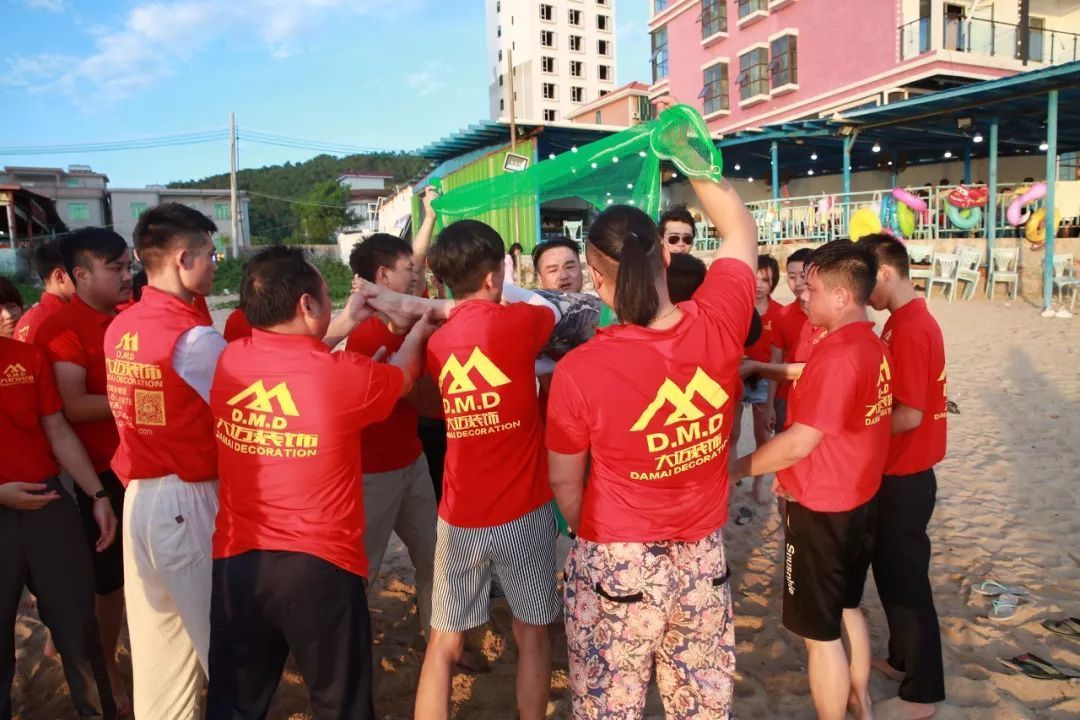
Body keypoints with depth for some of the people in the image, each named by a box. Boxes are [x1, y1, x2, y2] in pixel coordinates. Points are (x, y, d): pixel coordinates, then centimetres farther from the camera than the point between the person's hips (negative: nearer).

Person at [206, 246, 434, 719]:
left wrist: (342, 326, 26)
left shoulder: (227, 361, -3)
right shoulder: (345, 374, -15)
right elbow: (403, 375, 7)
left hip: (236, 561, 4)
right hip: (320, 566, -4)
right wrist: (418, 332, 27)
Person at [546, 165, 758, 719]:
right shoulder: (718, 324, -15)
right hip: (704, 554, 4)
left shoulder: (579, 370, -23)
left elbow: (564, 481, -7)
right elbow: (742, 231, 6)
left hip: (616, 563, -3)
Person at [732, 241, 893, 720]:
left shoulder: (838, 354, -25)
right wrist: (796, 472, 13)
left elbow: (799, 443, -23)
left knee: (820, 633, 5)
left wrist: (735, 467, -12)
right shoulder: (874, 347, 4)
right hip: (858, 498, 10)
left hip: (822, 509, -10)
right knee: (848, 610, 25)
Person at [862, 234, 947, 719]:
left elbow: (908, 415, -25)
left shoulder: (909, 329, -23)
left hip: (904, 476, -9)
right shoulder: (909, 321, 9)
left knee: (906, 578, 3)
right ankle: (902, 660, 37)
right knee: (889, 568, 20)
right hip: (895, 471, 9)